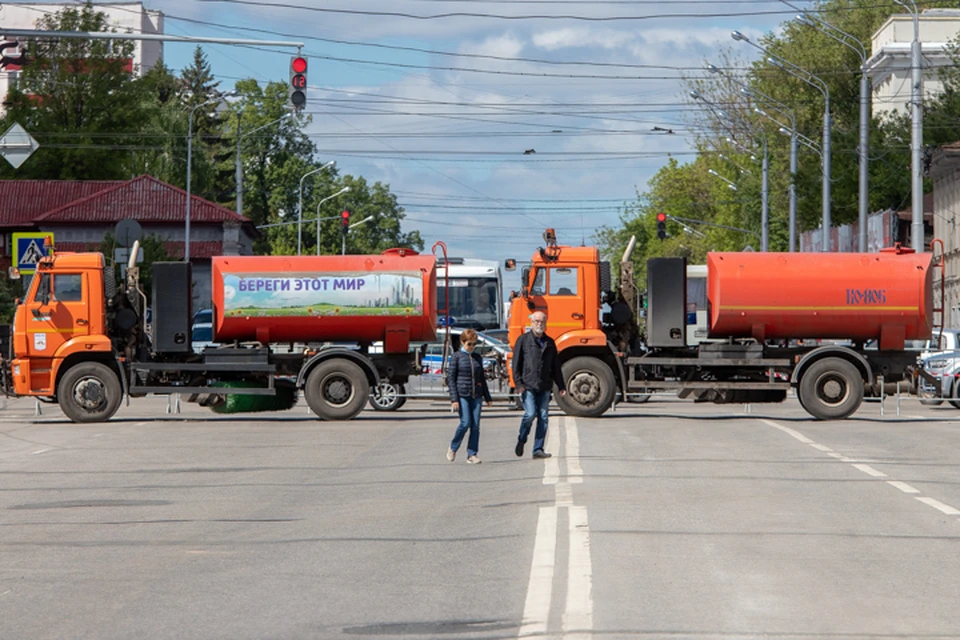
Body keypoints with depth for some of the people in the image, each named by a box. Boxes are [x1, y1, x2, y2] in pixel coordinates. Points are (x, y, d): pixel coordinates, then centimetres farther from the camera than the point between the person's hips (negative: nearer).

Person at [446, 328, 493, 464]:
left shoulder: (477, 357, 13)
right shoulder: (457, 357, -1)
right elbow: (450, 378, -3)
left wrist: (488, 397, 18)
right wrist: (454, 398, -10)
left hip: (476, 395, 4)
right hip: (462, 395, -4)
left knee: (475, 425, -1)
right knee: (465, 423, -10)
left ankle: (472, 454, 4)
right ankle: (453, 448, 13)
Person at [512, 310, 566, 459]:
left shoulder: (550, 343, 17)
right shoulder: (523, 340, 4)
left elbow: (555, 366, 20)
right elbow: (516, 363, 0)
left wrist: (561, 386, 14)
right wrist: (518, 383, -10)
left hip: (544, 387, 4)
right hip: (528, 386, -4)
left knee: (543, 417, 0)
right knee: (530, 413, -15)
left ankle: (538, 449, 4)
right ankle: (521, 441, 10)